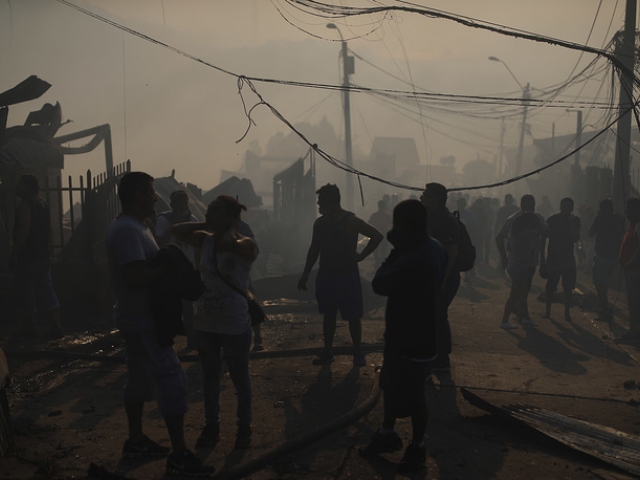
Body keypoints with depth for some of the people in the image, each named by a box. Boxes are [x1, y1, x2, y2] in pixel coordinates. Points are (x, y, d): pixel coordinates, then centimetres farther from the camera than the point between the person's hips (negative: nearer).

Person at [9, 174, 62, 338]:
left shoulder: (25, 205, -14)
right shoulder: (43, 203, 13)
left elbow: (23, 232, -21)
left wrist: (13, 254, -17)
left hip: (28, 256, -8)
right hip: (44, 255, 8)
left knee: (24, 290, 4)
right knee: (47, 289, 8)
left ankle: (29, 328, 12)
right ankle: (56, 326, 4)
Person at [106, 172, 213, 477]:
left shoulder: (132, 226, 12)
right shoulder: (127, 229, -21)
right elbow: (135, 276, -30)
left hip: (136, 318, 11)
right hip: (142, 321, -11)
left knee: (140, 379, 18)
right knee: (172, 381, -8)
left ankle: (135, 442, 31)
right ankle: (179, 457, -2)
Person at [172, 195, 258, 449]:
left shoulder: (245, 245, -14)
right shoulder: (207, 240, 3)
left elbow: (228, 244, -36)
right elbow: (177, 230, 4)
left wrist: (229, 228, -15)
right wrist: (207, 226, -2)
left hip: (235, 326, -5)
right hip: (205, 323, 6)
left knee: (240, 379, 11)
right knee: (210, 378, 17)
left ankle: (244, 427, 28)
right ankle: (211, 426, 32)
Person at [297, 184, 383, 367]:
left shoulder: (351, 221, -11)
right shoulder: (320, 223, 5)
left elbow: (377, 236, -10)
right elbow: (314, 250, 12)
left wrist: (361, 256, -10)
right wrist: (305, 275, 10)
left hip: (347, 275, -4)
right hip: (325, 275, 5)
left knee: (353, 316, 2)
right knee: (328, 315, 11)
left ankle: (358, 353, 14)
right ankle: (327, 351, 21)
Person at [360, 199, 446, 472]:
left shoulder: (413, 260, -33)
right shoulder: (434, 249, 1)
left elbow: (379, 284, -25)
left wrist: (395, 251, -16)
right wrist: (400, 251, 2)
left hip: (412, 340, -10)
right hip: (418, 333, 10)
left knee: (411, 397, 10)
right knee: (391, 387, 23)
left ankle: (417, 448, 29)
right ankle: (387, 434, 40)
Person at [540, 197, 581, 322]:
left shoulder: (575, 220, 3)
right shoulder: (552, 220, -3)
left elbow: (576, 238, -8)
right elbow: (543, 238, 1)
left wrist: (571, 224, -18)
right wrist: (542, 257, -3)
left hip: (568, 259, 1)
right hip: (552, 258, -1)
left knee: (568, 288, -1)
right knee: (550, 287, 1)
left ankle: (567, 311, 7)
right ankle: (547, 309, 16)